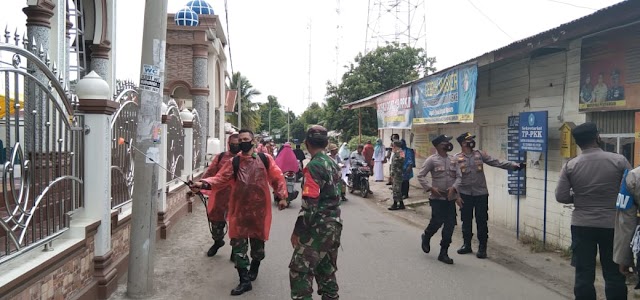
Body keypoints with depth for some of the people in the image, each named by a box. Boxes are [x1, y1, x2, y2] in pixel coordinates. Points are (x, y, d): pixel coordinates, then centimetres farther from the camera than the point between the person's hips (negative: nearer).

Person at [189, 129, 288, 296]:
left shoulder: (265, 159, 1)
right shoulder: (234, 162, 4)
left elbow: (277, 178, 3)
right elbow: (220, 178, -5)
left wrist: (282, 196, -3)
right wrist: (203, 184, -22)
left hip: (259, 209, -1)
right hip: (239, 210, 1)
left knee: (257, 241, 13)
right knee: (238, 244, 0)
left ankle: (254, 269, 42)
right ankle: (244, 281, 11)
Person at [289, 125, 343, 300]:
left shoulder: (314, 166, -16)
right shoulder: (333, 164, 11)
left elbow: (309, 204, -21)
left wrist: (297, 231, -14)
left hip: (318, 227, -9)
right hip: (334, 225, 9)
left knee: (299, 272, -3)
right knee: (327, 272, 17)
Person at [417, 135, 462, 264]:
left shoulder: (453, 159, 7)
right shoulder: (432, 160, -7)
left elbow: (459, 176, 6)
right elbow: (421, 176, -6)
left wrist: (453, 187, -11)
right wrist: (430, 188, -16)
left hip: (451, 198, 5)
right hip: (437, 198, -4)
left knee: (450, 226, 3)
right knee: (437, 222, -4)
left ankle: (443, 253, 14)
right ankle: (426, 237, 31)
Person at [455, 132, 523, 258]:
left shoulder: (480, 154, 4)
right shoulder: (457, 158, -1)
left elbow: (497, 163, 0)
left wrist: (514, 165, -9)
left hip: (481, 194, 1)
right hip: (465, 194, 0)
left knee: (481, 221, 2)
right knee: (466, 220, 10)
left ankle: (482, 247, 13)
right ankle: (467, 245, 26)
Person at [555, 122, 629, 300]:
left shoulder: (570, 166, -6)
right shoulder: (619, 160, -8)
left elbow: (561, 196, -5)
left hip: (582, 225, 1)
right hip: (612, 225, 0)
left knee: (584, 273, 7)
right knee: (614, 274, 10)